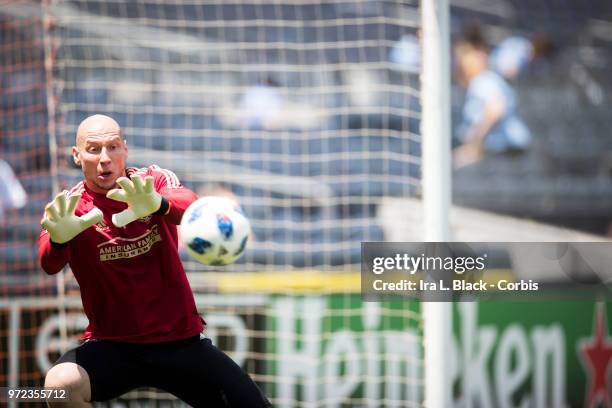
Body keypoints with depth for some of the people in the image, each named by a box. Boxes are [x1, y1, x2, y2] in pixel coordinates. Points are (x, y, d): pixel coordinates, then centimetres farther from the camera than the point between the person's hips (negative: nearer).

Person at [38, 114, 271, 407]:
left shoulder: (154, 180, -3)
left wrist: (157, 205, -52)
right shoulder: (69, 208, -7)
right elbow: (49, 264, -27)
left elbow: (189, 205, -27)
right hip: (111, 347, -1)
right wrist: (58, 240, -52)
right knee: (60, 383, -31)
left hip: (181, 340, 1)